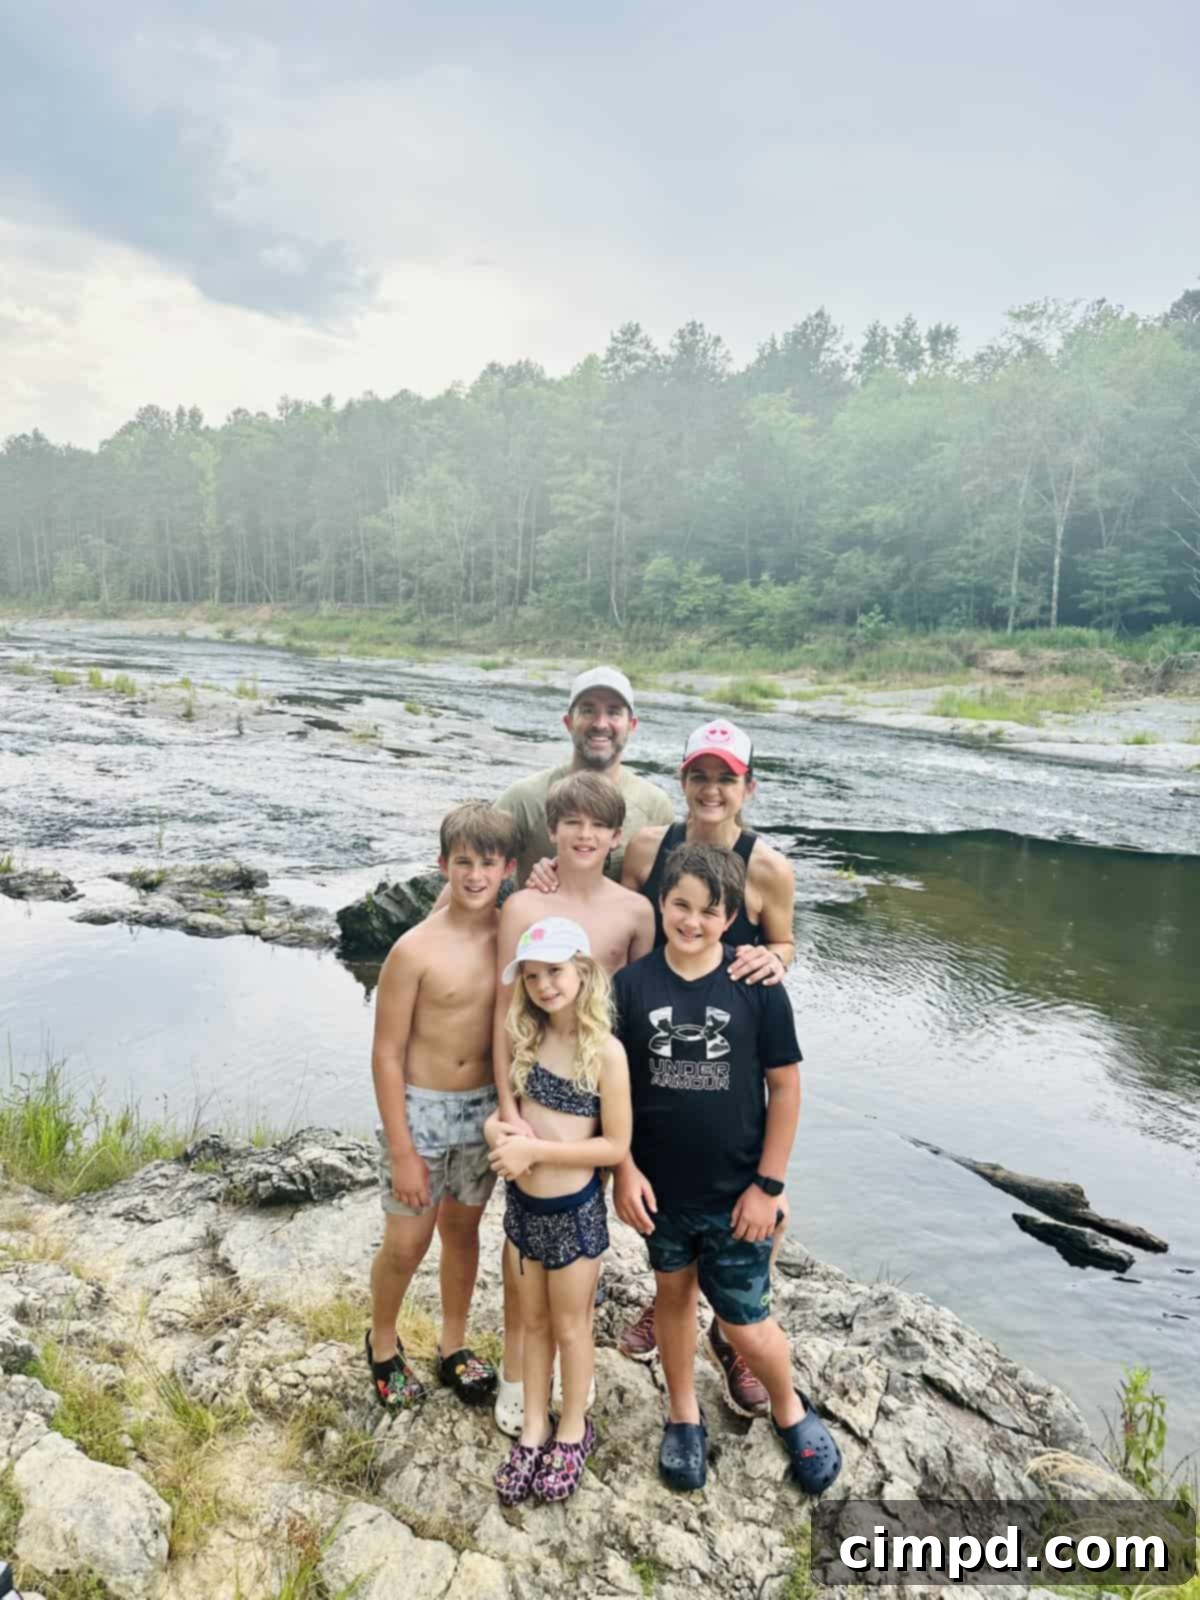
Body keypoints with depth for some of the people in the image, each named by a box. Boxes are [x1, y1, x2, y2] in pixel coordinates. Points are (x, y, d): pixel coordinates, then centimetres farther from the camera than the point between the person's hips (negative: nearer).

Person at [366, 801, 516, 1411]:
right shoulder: (415, 950, -19)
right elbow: (386, 1054, -13)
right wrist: (402, 1153, -12)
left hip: (485, 1107, 4)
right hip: (420, 1109, -3)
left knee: (462, 1228, 20)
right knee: (406, 1245, 10)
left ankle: (453, 1346, 42)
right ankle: (383, 1343, 39)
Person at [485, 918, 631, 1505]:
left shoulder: (605, 1051, -20)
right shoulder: (526, 1039, -2)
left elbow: (616, 1146, -18)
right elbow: (503, 1110, 9)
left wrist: (536, 1148, -22)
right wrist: (501, 1130, -14)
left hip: (574, 1210, -5)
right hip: (522, 1205, 5)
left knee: (570, 1327, 16)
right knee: (533, 1322, 21)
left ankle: (573, 1432, 38)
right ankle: (534, 1428, 40)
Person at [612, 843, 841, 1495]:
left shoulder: (758, 989, -14)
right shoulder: (631, 985, -10)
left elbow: (785, 1087, -8)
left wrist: (768, 1185, -8)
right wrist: (625, 1169, -7)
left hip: (735, 1193, -2)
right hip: (660, 1189, 2)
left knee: (746, 1327, 8)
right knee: (674, 1295, 21)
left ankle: (789, 1409, 39)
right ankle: (683, 1414, 45)